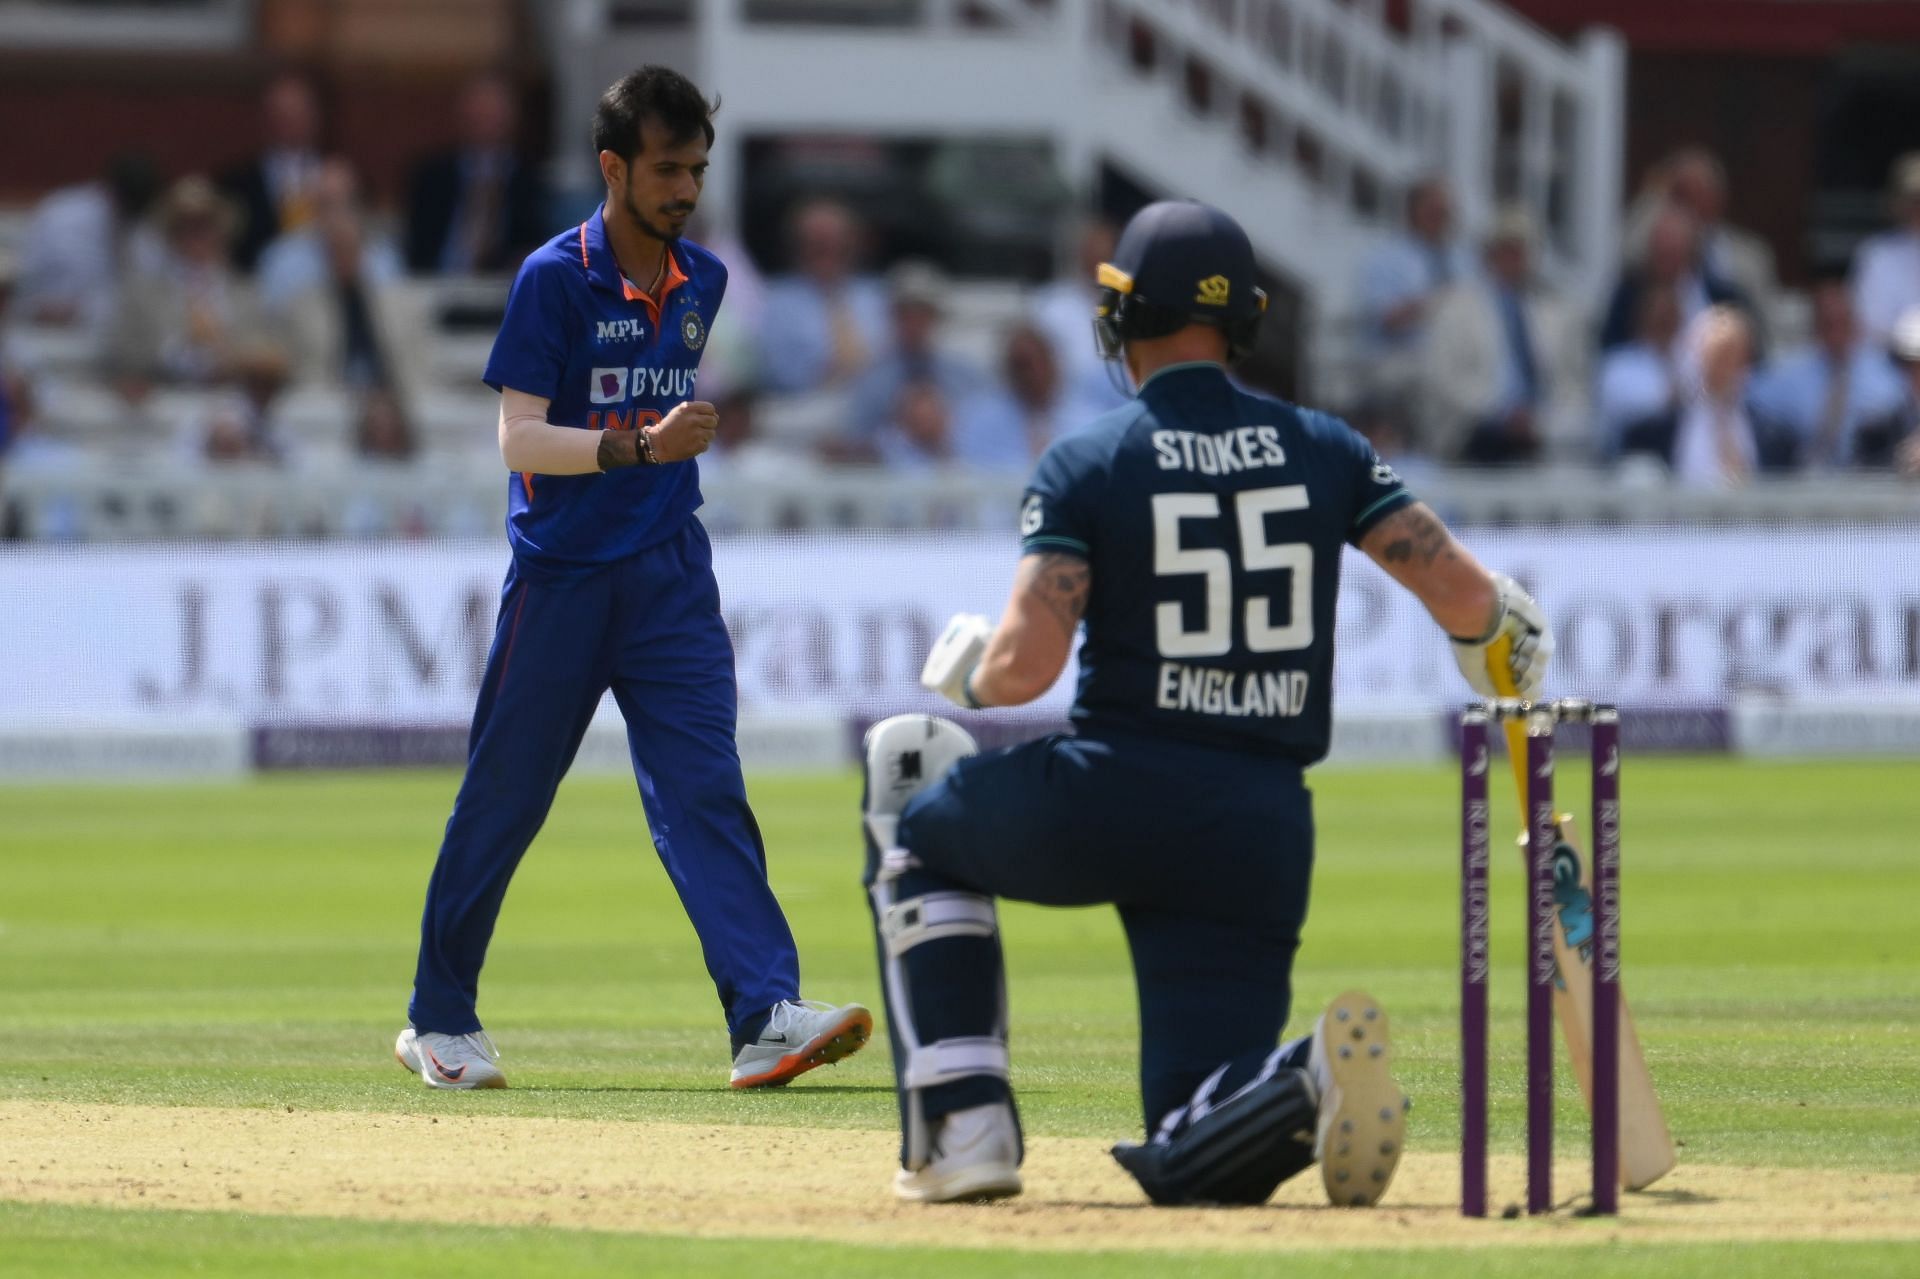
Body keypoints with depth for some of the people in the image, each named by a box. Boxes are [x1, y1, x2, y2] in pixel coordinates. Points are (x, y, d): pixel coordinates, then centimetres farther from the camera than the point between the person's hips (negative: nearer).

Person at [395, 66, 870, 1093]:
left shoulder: (700, 282, 8)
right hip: (560, 575, -4)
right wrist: (635, 447, -28)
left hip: (668, 577, 4)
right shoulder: (555, 278, -10)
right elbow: (519, 438, -17)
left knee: (703, 786, -10)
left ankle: (766, 1016, -22)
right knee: (504, 799, 6)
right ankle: (439, 1019, 21)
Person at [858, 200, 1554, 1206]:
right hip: (1264, 830, 3)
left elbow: (1025, 665, -10)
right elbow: (1466, 598, 3)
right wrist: (1506, 623, 27)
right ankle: (1303, 1086, -30)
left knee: (916, 827, 29)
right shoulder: (1324, 450, 8)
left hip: (1108, 804, -3)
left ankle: (964, 1126, 11)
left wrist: (964, 672, 14)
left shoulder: (1086, 464, -2)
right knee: (1194, 1165, 8)